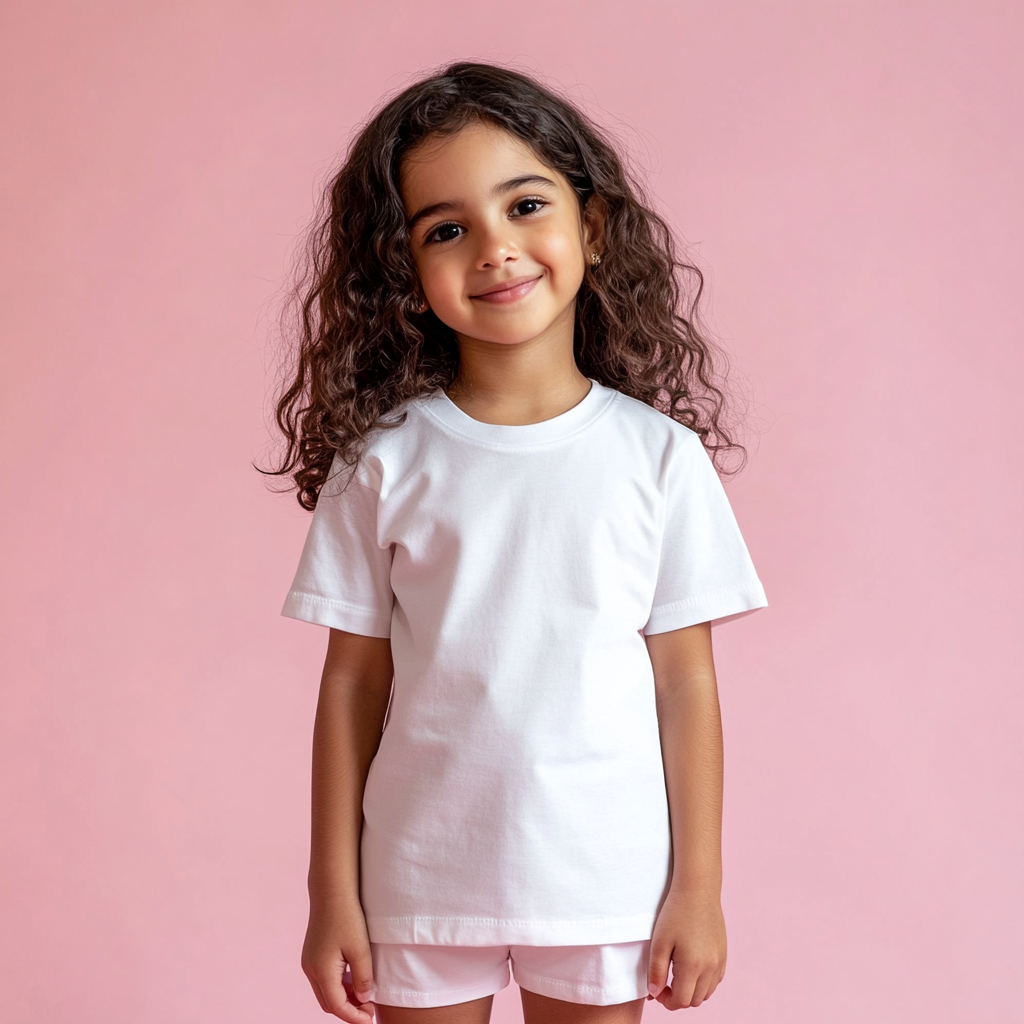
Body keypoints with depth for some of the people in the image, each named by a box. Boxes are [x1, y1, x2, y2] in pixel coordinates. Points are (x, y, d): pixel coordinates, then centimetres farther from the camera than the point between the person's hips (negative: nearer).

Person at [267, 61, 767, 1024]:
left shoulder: (658, 453, -4)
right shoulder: (385, 458, -4)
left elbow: (684, 680, -1)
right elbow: (353, 681, 0)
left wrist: (699, 885, 0)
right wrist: (333, 892, 1)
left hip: (604, 880, 0)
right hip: (421, 878, 0)